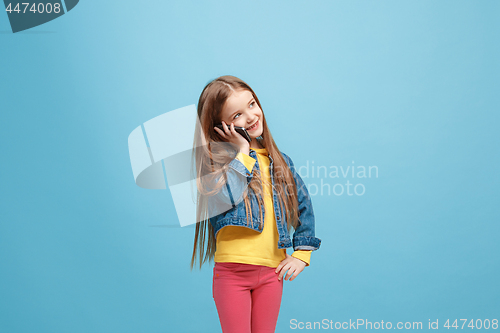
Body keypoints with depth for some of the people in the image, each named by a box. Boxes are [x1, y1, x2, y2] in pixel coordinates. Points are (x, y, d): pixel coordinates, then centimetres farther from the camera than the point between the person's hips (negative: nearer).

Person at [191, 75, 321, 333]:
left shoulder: (277, 160, 8)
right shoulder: (215, 159, -5)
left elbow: (304, 204, 15)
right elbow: (227, 197, -25)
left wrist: (301, 253, 8)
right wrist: (242, 151, -14)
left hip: (272, 272, 4)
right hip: (232, 272, -4)